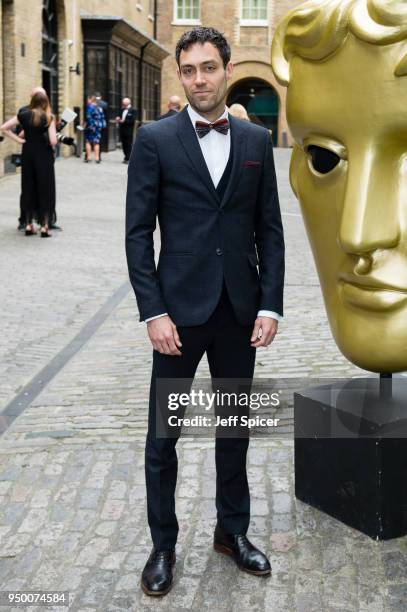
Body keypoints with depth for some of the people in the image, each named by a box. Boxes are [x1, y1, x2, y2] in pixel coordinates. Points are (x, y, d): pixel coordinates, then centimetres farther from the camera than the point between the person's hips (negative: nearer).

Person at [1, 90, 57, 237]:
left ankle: (28, 225, 15)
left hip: (27, 155, 3)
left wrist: (19, 139, 1)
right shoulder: (49, 118, -9)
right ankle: (44, 226, 3)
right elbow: (53, 141, -16)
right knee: (45, 190, 4)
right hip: (44, 156, -3)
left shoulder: (24, 115, 0)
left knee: (28, 189, 12)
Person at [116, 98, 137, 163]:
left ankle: (128, 159, -3)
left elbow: (132, 120, -14)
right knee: (124, 145, 9)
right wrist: (118, 119, 0)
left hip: (128, 131, -7)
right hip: (122, 130, 7)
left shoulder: (133, 110, -5)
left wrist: (124, 121, -20)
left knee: (129, 145, -4)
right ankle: (126, 157, 18)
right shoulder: (122, 110, 16)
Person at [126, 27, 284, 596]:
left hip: (240, 311, 3)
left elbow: (270, 229, 6)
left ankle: (233, 529, 33)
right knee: (163, 433, 6)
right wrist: (153, 312, -12)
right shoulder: (155, 139, -3)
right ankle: (163, 544, 23)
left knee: (235, 426, 15)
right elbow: (138, 231, -5)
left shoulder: (257, 141, 5)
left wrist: (270, 305, -2)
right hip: (180, 309, -3)